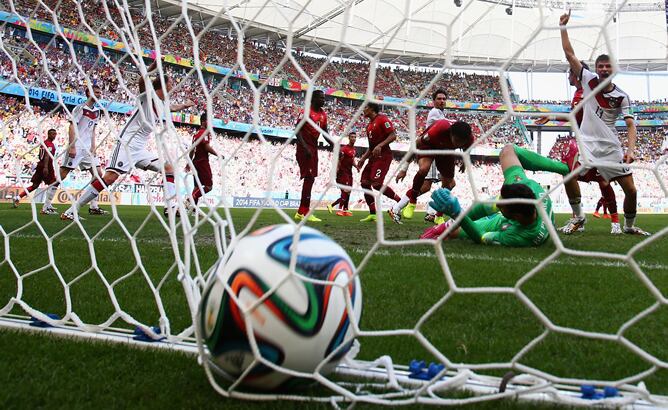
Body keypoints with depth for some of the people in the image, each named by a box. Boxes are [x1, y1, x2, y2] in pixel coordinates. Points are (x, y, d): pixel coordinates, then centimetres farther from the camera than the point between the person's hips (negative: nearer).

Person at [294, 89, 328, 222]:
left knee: (310, 179, 9)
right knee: (309, 178, -13)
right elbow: (298, 130, -16)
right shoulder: (306, 111, -12)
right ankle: (306, 213, -12)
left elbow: (325, 132, 19)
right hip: (304, 149, -9)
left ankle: (301, 212, 15)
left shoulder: (323, 114, 11)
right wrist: (305, 147, -27)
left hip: (314, 148, 9)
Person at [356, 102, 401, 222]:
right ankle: (372, 214, 4)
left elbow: (393, 135, -15)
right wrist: (363, 159, 18)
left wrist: (380, 145, -26)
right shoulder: (369, 125, 21)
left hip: (383, 156, -10)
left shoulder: (382, 119, -7)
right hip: (374, 157, 10)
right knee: (364, 182, 1)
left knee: (377, 184, -20)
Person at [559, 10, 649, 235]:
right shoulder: (589, 80, 1)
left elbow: (630, 124, -3)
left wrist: (631, 149, -18)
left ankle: (629, 225, 24)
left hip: (611, 147, 1)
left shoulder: (622, 97, 0)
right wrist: (563, 26, -4)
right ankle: (578, 216, -5)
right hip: (586, 142, 0)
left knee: (630, 189, -1)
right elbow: (569, 54, 0)